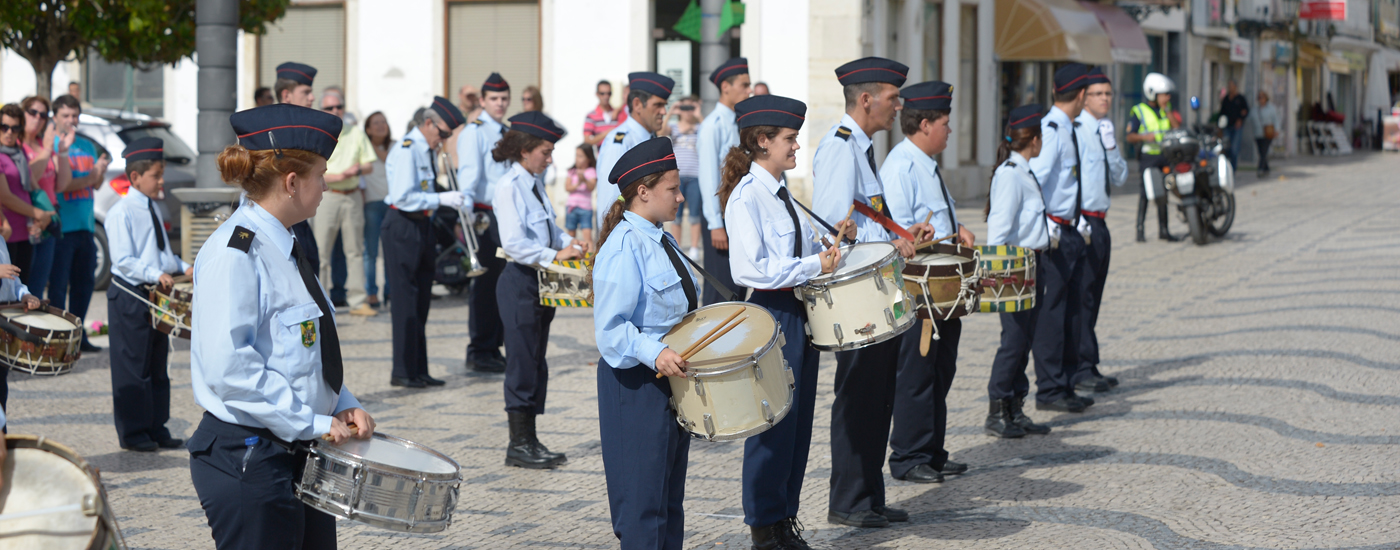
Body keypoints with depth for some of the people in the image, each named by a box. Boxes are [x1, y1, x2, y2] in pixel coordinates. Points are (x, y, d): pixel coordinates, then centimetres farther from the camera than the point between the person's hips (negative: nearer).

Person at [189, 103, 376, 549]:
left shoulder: (284, 246, 12)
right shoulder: (234, 253, -17)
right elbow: (228, 366, -25)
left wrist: (343, 406, 6)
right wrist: (309, 423, -22)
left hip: (301, 455, 9)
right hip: (247, 460, -9)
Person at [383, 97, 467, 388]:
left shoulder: (427, 151, 12)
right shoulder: (406, 150, -17)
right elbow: (403, 197, -24)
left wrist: (448, 201, 7)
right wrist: (441, 199, -23)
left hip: (421, 225, 10)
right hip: (402, 228, -10)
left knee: (421, 300, 12)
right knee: (405, 300, -5)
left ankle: (418, 371, 19)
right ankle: (403, 371, 1)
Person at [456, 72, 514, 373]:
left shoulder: (509, 134, 18)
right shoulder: (474, 132, -5)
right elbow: (468, 172, -17)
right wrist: (466, 212, -28)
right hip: (484, 215, -7)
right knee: (485, 282, -5)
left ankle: (495, 347, 17)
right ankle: (479, 353, 1)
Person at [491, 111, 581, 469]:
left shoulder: (535, 184, 11)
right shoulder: (509, 187, -15)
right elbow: (514, 244, -24)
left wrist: (572, 244, 4)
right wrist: (554, 255, -27)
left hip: (541, 281, 9)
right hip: (520, 282, -9)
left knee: (536, 362, 12)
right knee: (522, 362, -3)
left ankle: (530, 440, 19)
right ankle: (519, 444, 4)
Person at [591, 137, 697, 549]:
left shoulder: (663, 242, 11)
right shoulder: (623, 247, -17)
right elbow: (610, 328, -22)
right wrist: (654, 354, -34)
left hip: (672, 377, 9)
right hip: (637, 385, -9)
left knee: (670, 498, 15)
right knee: (644, 502, -5)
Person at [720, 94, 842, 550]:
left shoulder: (781, 193, 13)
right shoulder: (746, 196, -15)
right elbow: (751, 268, -23)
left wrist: (829, 246, 6)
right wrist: (813, 265, -21)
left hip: (797, 313, 9)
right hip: (770, 315, -9)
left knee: (799, 421, 13)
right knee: (773, 422, -1)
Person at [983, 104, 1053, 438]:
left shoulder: (1025, 172, 15)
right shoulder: (1009, 174, -14)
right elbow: (998, 225, -20)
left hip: (1032, 264, 10)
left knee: (1025, 339, 10)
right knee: (1014, 339, -6)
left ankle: (1016, 411, 16)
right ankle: (996, 414, 1)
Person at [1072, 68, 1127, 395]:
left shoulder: (1105, 131, 17)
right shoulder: (1076, 130, -11)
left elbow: (1120, 179, 15)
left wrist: (1111, 146, 0)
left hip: (1099, 222, 9)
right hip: (1081, 221, -9)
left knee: (1092, 297, 11)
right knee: (1081, 296, -10)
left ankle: (1088, 368, 16)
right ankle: (1081, 370, -10)